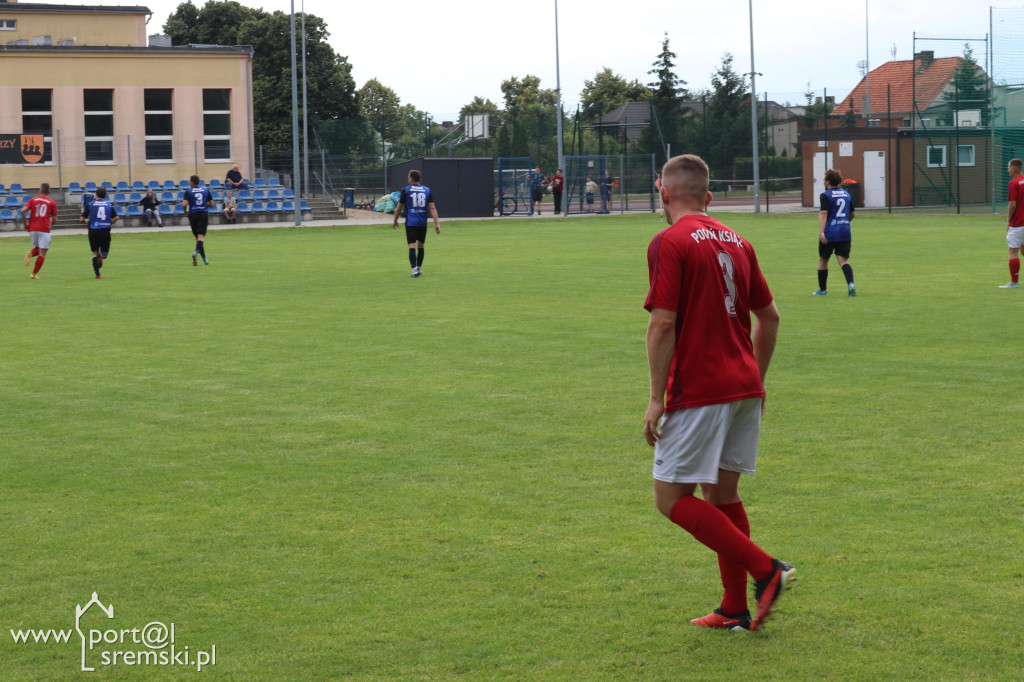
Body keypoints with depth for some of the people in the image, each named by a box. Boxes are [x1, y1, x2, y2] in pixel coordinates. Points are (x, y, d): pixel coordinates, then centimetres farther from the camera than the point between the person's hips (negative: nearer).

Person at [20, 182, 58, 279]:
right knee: (42, 253, 2)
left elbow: (23, 211, -6)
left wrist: (25, 224, 3)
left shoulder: (33, 200, 9)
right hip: (44, 229, -3)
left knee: (36, 249, 23)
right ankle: (34, 274, -5)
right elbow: (54, 220, 4)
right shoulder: (52, 203, 5)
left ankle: (30, 254, -11)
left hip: (32, 228, 3)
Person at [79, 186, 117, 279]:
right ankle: (102, 256, -26)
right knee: (105, 251, 11)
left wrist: (87, 221, 21)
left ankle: (97, 274, 4)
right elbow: (115, 218, -4)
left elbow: (82, 219, -1)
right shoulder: (109, 205, 5)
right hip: (105, 230, 0)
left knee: (95, 253, 11)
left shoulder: (91, 205, 1)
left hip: (93, 230, 0)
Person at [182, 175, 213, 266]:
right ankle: (197, 251, -34)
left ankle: (204, 258, 15)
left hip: (193, 214, 0)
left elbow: (184, 204, -13)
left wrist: (185, 211, 6)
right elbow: (211, 203, 7)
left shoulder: (188, 191, -3)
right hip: (204, 214, 0)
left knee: (197, 237, 11)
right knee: (201, 236, -8)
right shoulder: (206, 190, 5)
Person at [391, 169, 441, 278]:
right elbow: (432, 208, 1)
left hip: (411, 223, -3)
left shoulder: (406, 190, -1)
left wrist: (395, 221, 18)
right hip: (423, 223, 3)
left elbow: (399, 208, 4)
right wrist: (437, 223, 0)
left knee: (412, 246, -8)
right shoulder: (427, 190, 6)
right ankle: (418, 268, 27)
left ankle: (415, 269, -21)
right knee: (420, 246, 18)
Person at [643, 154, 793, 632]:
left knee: (673, 497, -1)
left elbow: (663, 325, -17)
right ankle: (735, 610, 13)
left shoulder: (669, 243, -10)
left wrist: (656, 399, -13)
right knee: (723, 494, 14)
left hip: (698, 392, -8)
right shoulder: (735, 242, 13)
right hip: (743, 387, 8)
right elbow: (769, 316, 18)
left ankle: (765, 570, -10)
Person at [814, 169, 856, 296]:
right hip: (845, 233, 4)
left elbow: (823, 214, -17)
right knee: (843, 261, -2)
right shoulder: (847, 194, 13)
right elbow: (852, 214, 21)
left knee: (823, 260, 14)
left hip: (829, 234, -4)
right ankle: (851, 284, -28)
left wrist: (821, 232, -24)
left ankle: (822, 289, 22)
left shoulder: (825, 195, -6)